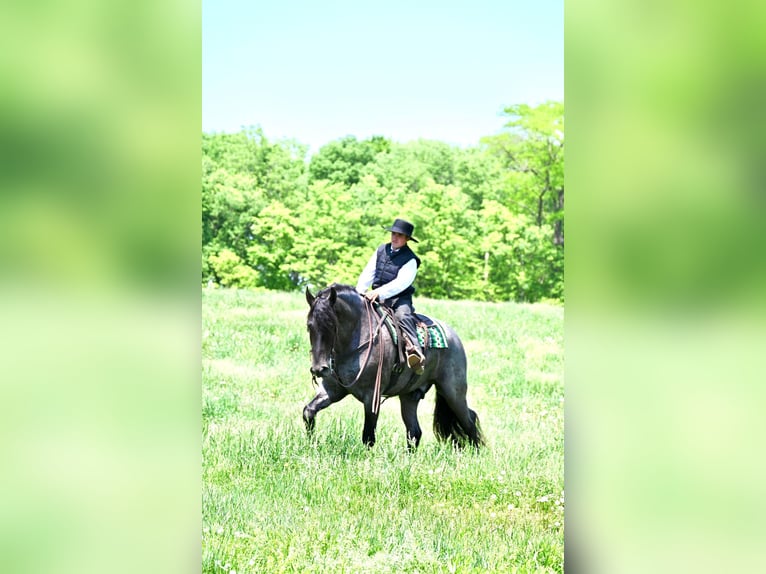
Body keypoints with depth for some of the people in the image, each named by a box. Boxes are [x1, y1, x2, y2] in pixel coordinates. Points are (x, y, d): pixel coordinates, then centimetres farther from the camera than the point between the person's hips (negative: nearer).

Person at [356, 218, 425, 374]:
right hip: (377, 297, 6)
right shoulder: (381, 250, 12)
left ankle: (414, 350, -56)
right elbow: (368, 273, 11)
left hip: (400, 298, -6)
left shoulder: (410, 259, -6)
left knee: (403, 315, -35)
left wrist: (379, 292, -30)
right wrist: (359, 292, -5)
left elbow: (401, 283, -19)